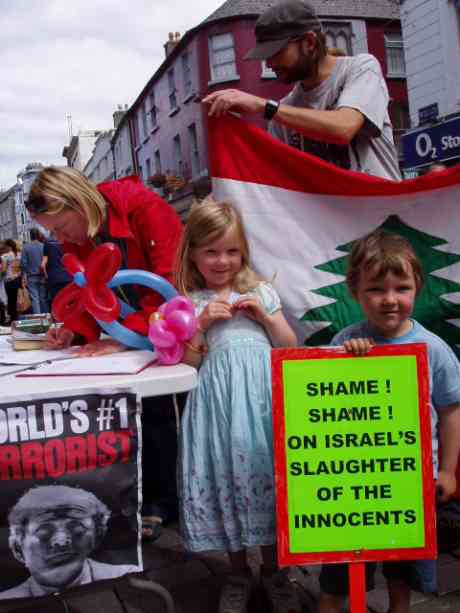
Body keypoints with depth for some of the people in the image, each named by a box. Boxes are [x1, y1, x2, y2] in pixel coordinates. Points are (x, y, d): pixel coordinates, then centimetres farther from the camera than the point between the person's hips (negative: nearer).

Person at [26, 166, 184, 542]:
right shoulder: (76, 240, -4)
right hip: (140, 328, 6)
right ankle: (159, 499, 20)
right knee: (152, 410, 6)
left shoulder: (144, 207, -27)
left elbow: (170, 282, -31)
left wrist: (127, 336, -36)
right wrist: (75, 331, -19)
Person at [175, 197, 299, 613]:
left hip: (263, 389, 1)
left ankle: (272, 570, 28)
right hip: (221, 392, -1)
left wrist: (264, 316, -2)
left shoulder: (259, 291, 12)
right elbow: (188, 362, 1)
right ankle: (239, 574, 27)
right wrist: (203, 322, -10)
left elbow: (289, 347, 11)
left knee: (265, 465, 4)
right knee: (225, 472, 3)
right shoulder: (187, 302, 6)